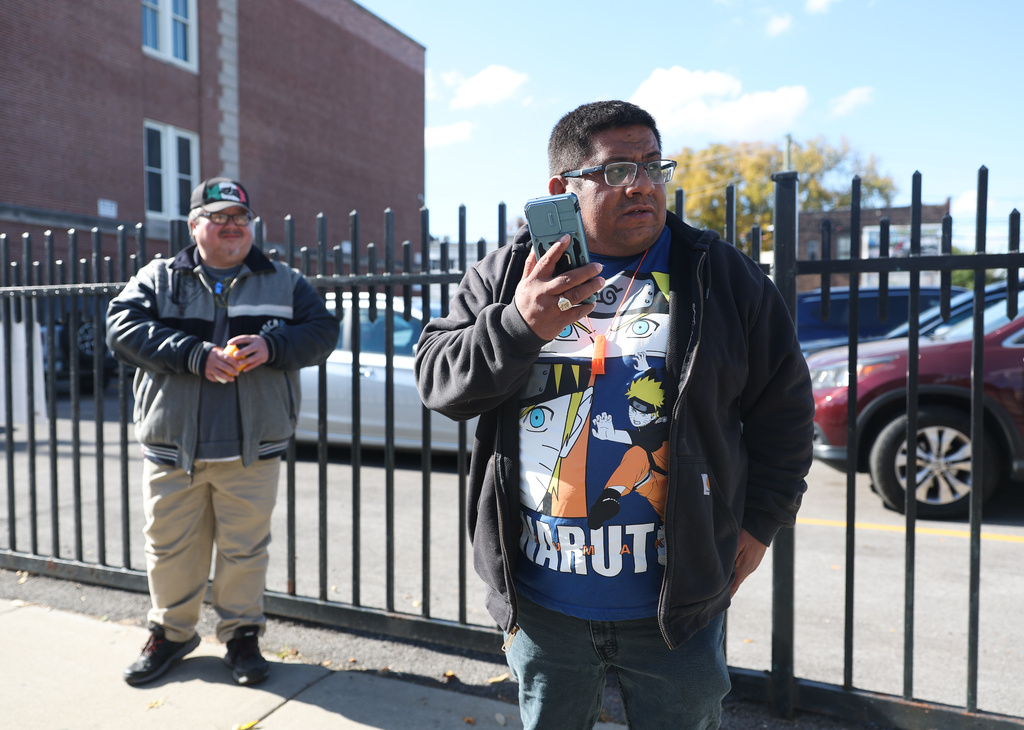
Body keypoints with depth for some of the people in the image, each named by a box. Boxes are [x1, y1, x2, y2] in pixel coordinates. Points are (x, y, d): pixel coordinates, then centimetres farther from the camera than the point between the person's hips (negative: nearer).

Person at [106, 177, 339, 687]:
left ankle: (241, 634, 26)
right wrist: (194, 354, -19)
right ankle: (171, 632, 33)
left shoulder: (283, 282, 8)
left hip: (252, 448, 0)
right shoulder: (159, 278, 7)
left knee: (245, 549, 8)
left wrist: (272, 347, -17)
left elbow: (323, 331, 2)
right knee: (170, 547, 12)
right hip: (172, 446, 1)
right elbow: (122, 329, -6)